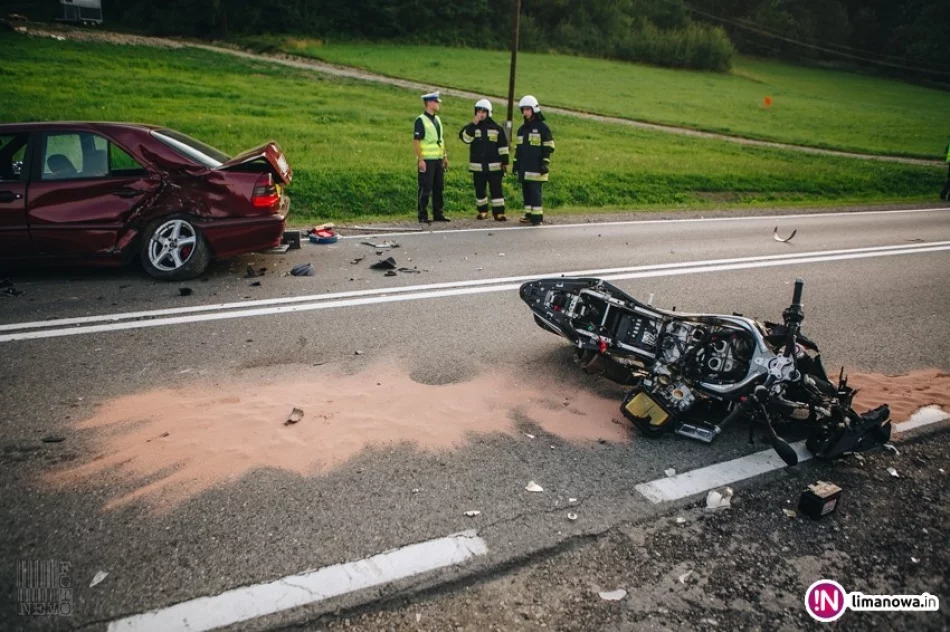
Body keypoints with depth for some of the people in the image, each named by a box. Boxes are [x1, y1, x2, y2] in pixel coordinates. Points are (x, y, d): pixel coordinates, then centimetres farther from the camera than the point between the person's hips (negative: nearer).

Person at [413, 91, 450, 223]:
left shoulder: (437, 119, 15)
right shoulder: (421, 120, -9)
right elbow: (416, 141, -13)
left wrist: (445, 156, 14)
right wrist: (420, 160, -19)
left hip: (438, 159, 7)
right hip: (427, 161, -7)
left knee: (439, 188, 10)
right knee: (425, 189, -4)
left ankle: (438, 214, 18)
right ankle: (423, 216, 3)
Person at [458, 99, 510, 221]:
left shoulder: (497, 128, 4)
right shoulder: (471, 127, 6)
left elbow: (503, 147, 5)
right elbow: (465, 138, -13)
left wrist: (505, 162, 1)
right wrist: (473, 125, -19)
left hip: (494, 166, -2)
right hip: (477, 166, 2)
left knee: (496, 190, -4)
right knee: (479, 190, 9)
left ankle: (499, 213, -1)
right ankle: (482, 212, 21)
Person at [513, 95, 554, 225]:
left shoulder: (542, 127, -4)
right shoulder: (522, 129, 17)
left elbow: (548, 147, -6)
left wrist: (545, 163, -12)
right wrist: (516, 163, 18)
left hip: (536, 168, -7)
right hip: (524, 168, 7)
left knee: (535, 191, -10)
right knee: (526, 191, 8)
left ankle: (537, 216, -8)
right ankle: (529, 215, 15)